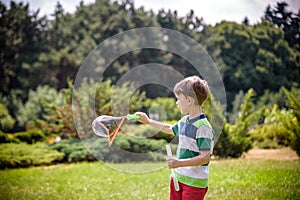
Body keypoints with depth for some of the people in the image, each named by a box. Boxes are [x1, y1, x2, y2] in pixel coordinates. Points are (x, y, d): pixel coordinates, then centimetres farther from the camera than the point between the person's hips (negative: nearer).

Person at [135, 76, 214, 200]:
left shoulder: (203, 126, -19)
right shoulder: (184, 121, 9)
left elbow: (205, 157, -24)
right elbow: (170, 129, 32)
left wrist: (180, 163, -31)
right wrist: (148, 121, 33)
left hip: (194, 182, -9)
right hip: (178, 177, 9)